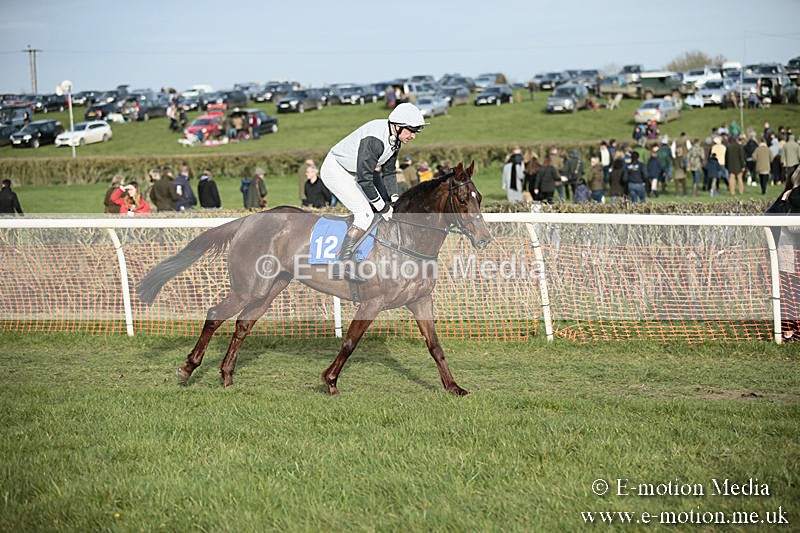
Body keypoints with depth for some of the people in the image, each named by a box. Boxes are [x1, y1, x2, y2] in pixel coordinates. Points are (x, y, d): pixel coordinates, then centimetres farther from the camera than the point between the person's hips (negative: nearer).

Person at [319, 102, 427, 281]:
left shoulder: (394, 138, -2)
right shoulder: (374, 139, -32)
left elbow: (388, 171, 11)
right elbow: (364, 178, -30)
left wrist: (391, 201, 3)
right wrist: (382, 207, -21)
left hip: (352, 172, 10)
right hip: (335, 170, -10)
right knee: (365, 214, -19)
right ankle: (343, 263, -19)